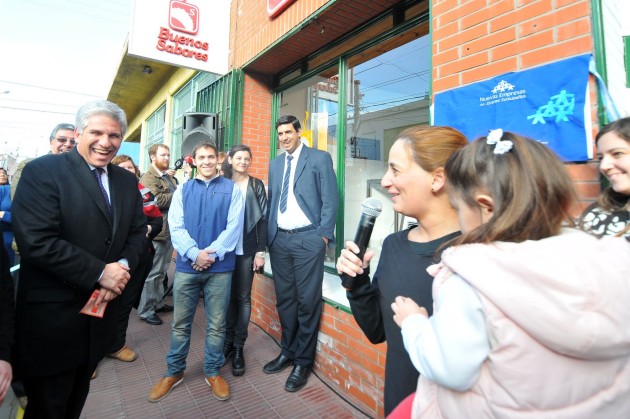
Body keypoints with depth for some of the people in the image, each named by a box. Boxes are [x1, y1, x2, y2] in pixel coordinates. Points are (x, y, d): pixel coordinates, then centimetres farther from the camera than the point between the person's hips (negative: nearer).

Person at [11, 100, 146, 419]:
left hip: (101, 308, 6)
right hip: (52, 316, -5)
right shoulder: (42, 171, -13)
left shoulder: (127, 181, 5)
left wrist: (123, 266, -12)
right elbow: (36, 241, -22)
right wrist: (100, 272, -21)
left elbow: (137, 231, 7)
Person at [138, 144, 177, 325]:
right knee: (153, 272, 0)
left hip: (169, 230, 9)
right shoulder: (148, 178, -11)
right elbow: (158, 200, -23)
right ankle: (145, 310, 12)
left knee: (161, 271, 18)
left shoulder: (169, 177, 17)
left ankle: (157, 302, 31)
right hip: (157, 232, -9)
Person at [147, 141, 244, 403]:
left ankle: (213, 372, 28)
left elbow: (234, 227, -5)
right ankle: (174, 372, 33)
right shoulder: (182, 190, 9)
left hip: (220, 267, -1)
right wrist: (195, 253, -14)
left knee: (217, 324, 10)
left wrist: (211, 254, -13)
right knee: (180, 323, 13)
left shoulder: (231, 189, 3)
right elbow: (175, 227, 0)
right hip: (187, 265, 2)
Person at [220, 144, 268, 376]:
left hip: (247, 249, -1)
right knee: (227, 296, 10)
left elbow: (263, 218, -1)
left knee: (243, 297, 5)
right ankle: (227, 340, 26)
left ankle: (238, 347, 16)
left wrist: (260, 251, -7)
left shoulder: (256, 185, 3)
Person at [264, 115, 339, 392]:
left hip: (308, 239, -5)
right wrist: (269, 234, 9)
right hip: (279, 239, 6)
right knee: (284, 299, 14)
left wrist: (324, 234, -11)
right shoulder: (275, 164, 16)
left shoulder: (320, 159, -1)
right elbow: (272, 200, 16)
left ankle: (303, 361, 18)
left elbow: (331, 199, -5)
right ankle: (287, 352, 31)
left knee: (307, 301, 1)